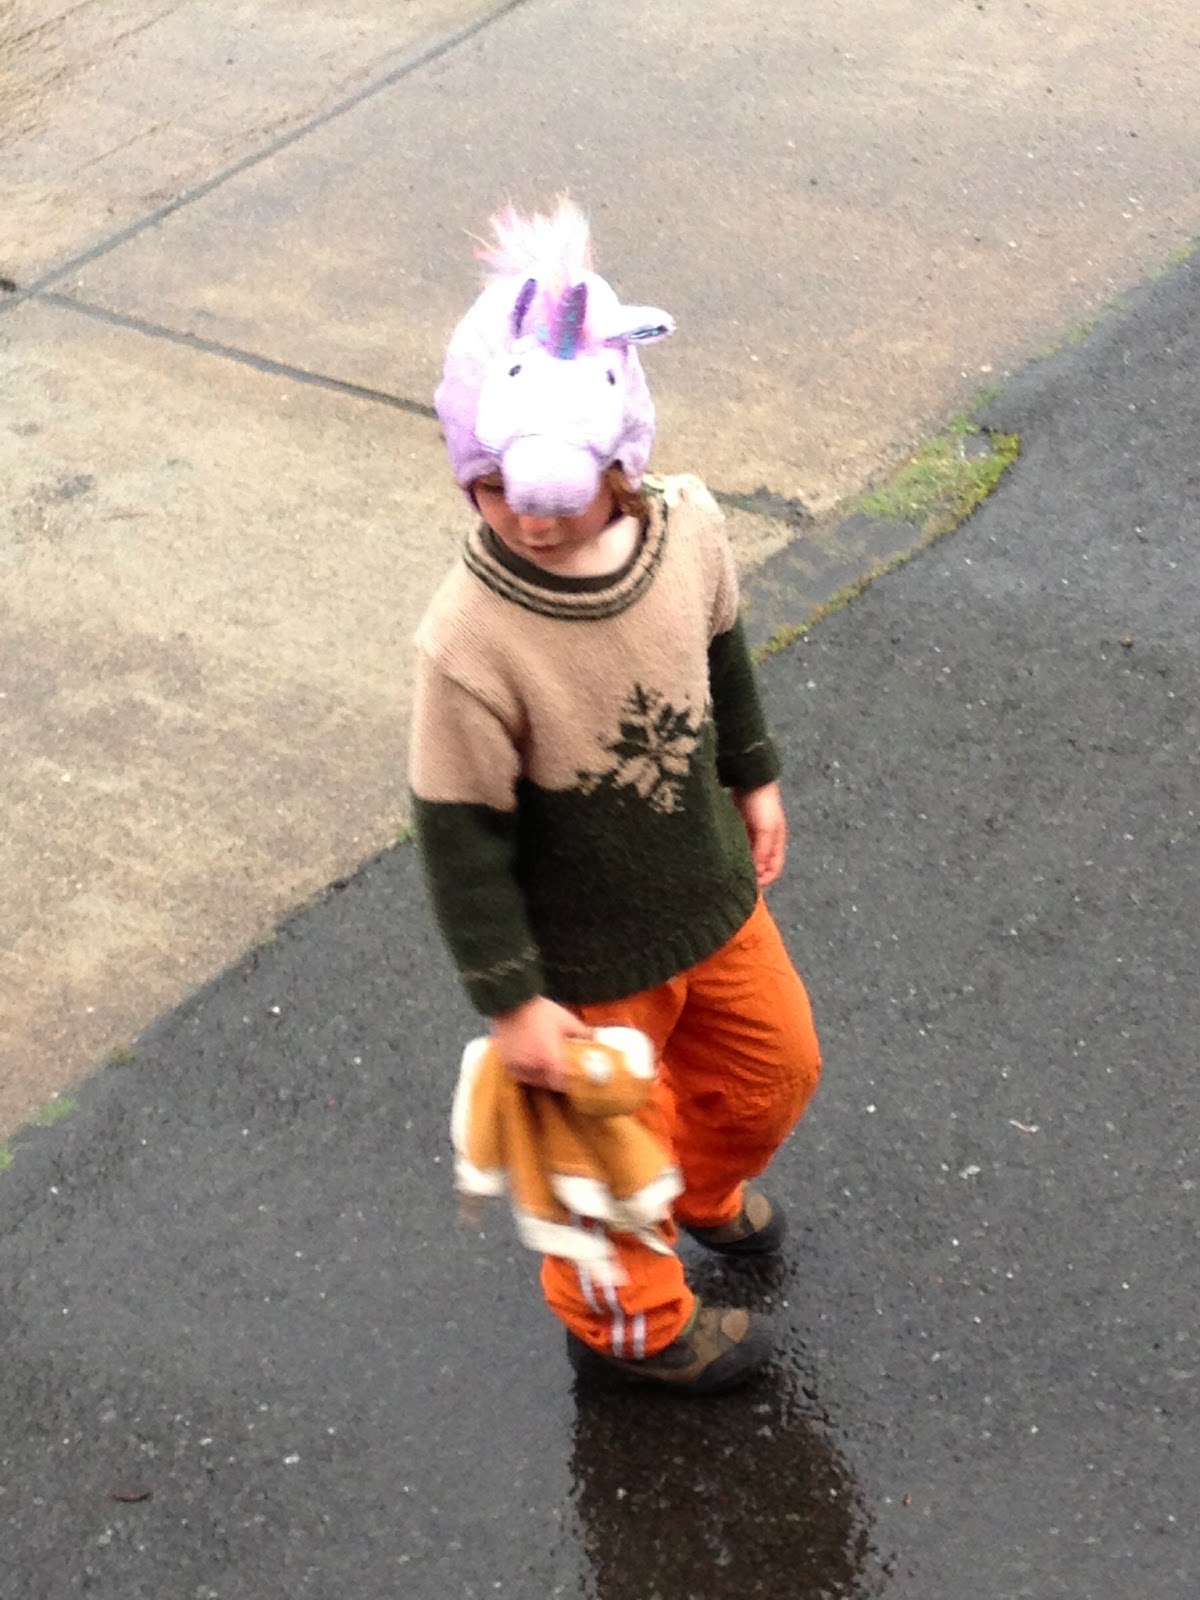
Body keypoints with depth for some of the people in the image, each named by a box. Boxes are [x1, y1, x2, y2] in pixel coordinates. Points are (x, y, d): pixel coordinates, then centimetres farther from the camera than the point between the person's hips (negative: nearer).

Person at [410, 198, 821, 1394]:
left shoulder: (688, 526, -19)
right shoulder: (472, 644, -35)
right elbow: (461, 835, -24)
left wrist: (753, 776, 17)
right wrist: (510, 1000, -18)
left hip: (709, 890, 6)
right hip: (588, 957, -6)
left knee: (774, 1069, 28)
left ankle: (700, 1190, 63)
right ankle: (629, 1322, 50)